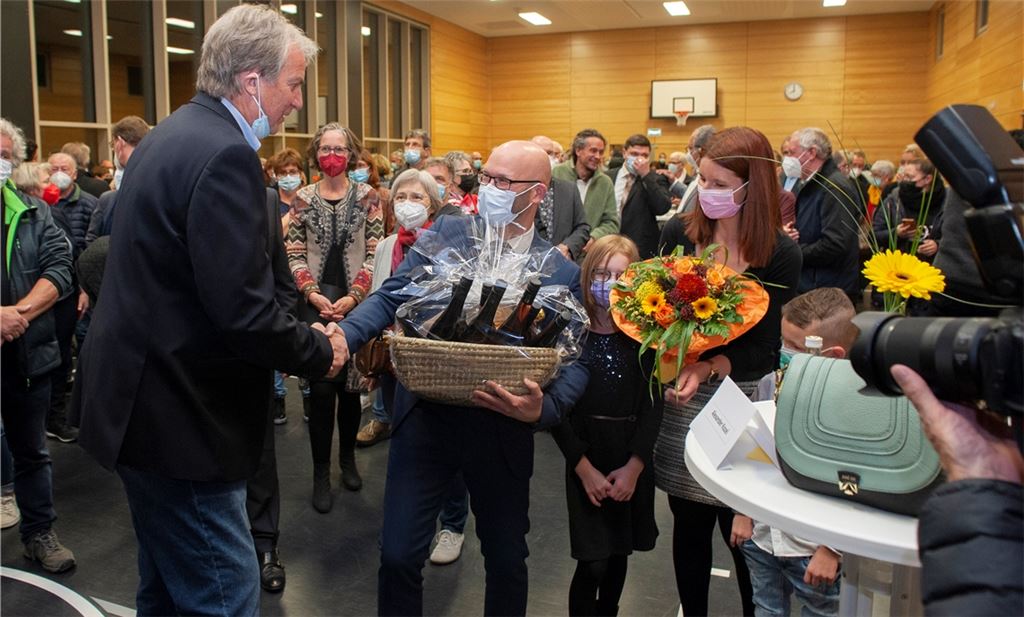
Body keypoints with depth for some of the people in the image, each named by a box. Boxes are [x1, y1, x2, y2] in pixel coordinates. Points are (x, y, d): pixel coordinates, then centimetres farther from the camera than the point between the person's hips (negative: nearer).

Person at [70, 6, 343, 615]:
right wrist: (322, 351, -9)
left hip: (140, 399, 11)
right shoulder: (225, 154, -21)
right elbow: (244, 311, -27)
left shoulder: (169, 136, 11)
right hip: (180, 416, -11)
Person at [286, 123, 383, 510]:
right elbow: (294, 255, 4)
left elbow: (374, 254, -1)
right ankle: (321, 474, 10)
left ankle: (348, 458, 29)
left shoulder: (367, 197, 3)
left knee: (350, 383, 8)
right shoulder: (303, 199, 6)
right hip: (315, 303, 0)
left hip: (355, 304, 0)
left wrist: (353, 297, -11)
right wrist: (313, 294, -10)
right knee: (321, 388, -2)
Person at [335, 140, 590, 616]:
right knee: (398, 556, 5)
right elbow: (391, 296, -4)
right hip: (425, 416, 1)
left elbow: (576, 360, -7)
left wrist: (543, 408, -26)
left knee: (507, 559, 17)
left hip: (501, 430, 0)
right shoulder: (446, 233, 0)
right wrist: (345, 334, -22)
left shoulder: (562, 273, -3)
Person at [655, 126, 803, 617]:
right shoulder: (681, 236, -1)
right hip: (681, 399, 3)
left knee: (742, 531, 6)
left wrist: (708, 367, -27)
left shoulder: (780, 255, -9)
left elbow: (766, 350, -10)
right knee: (688, 524, 14)